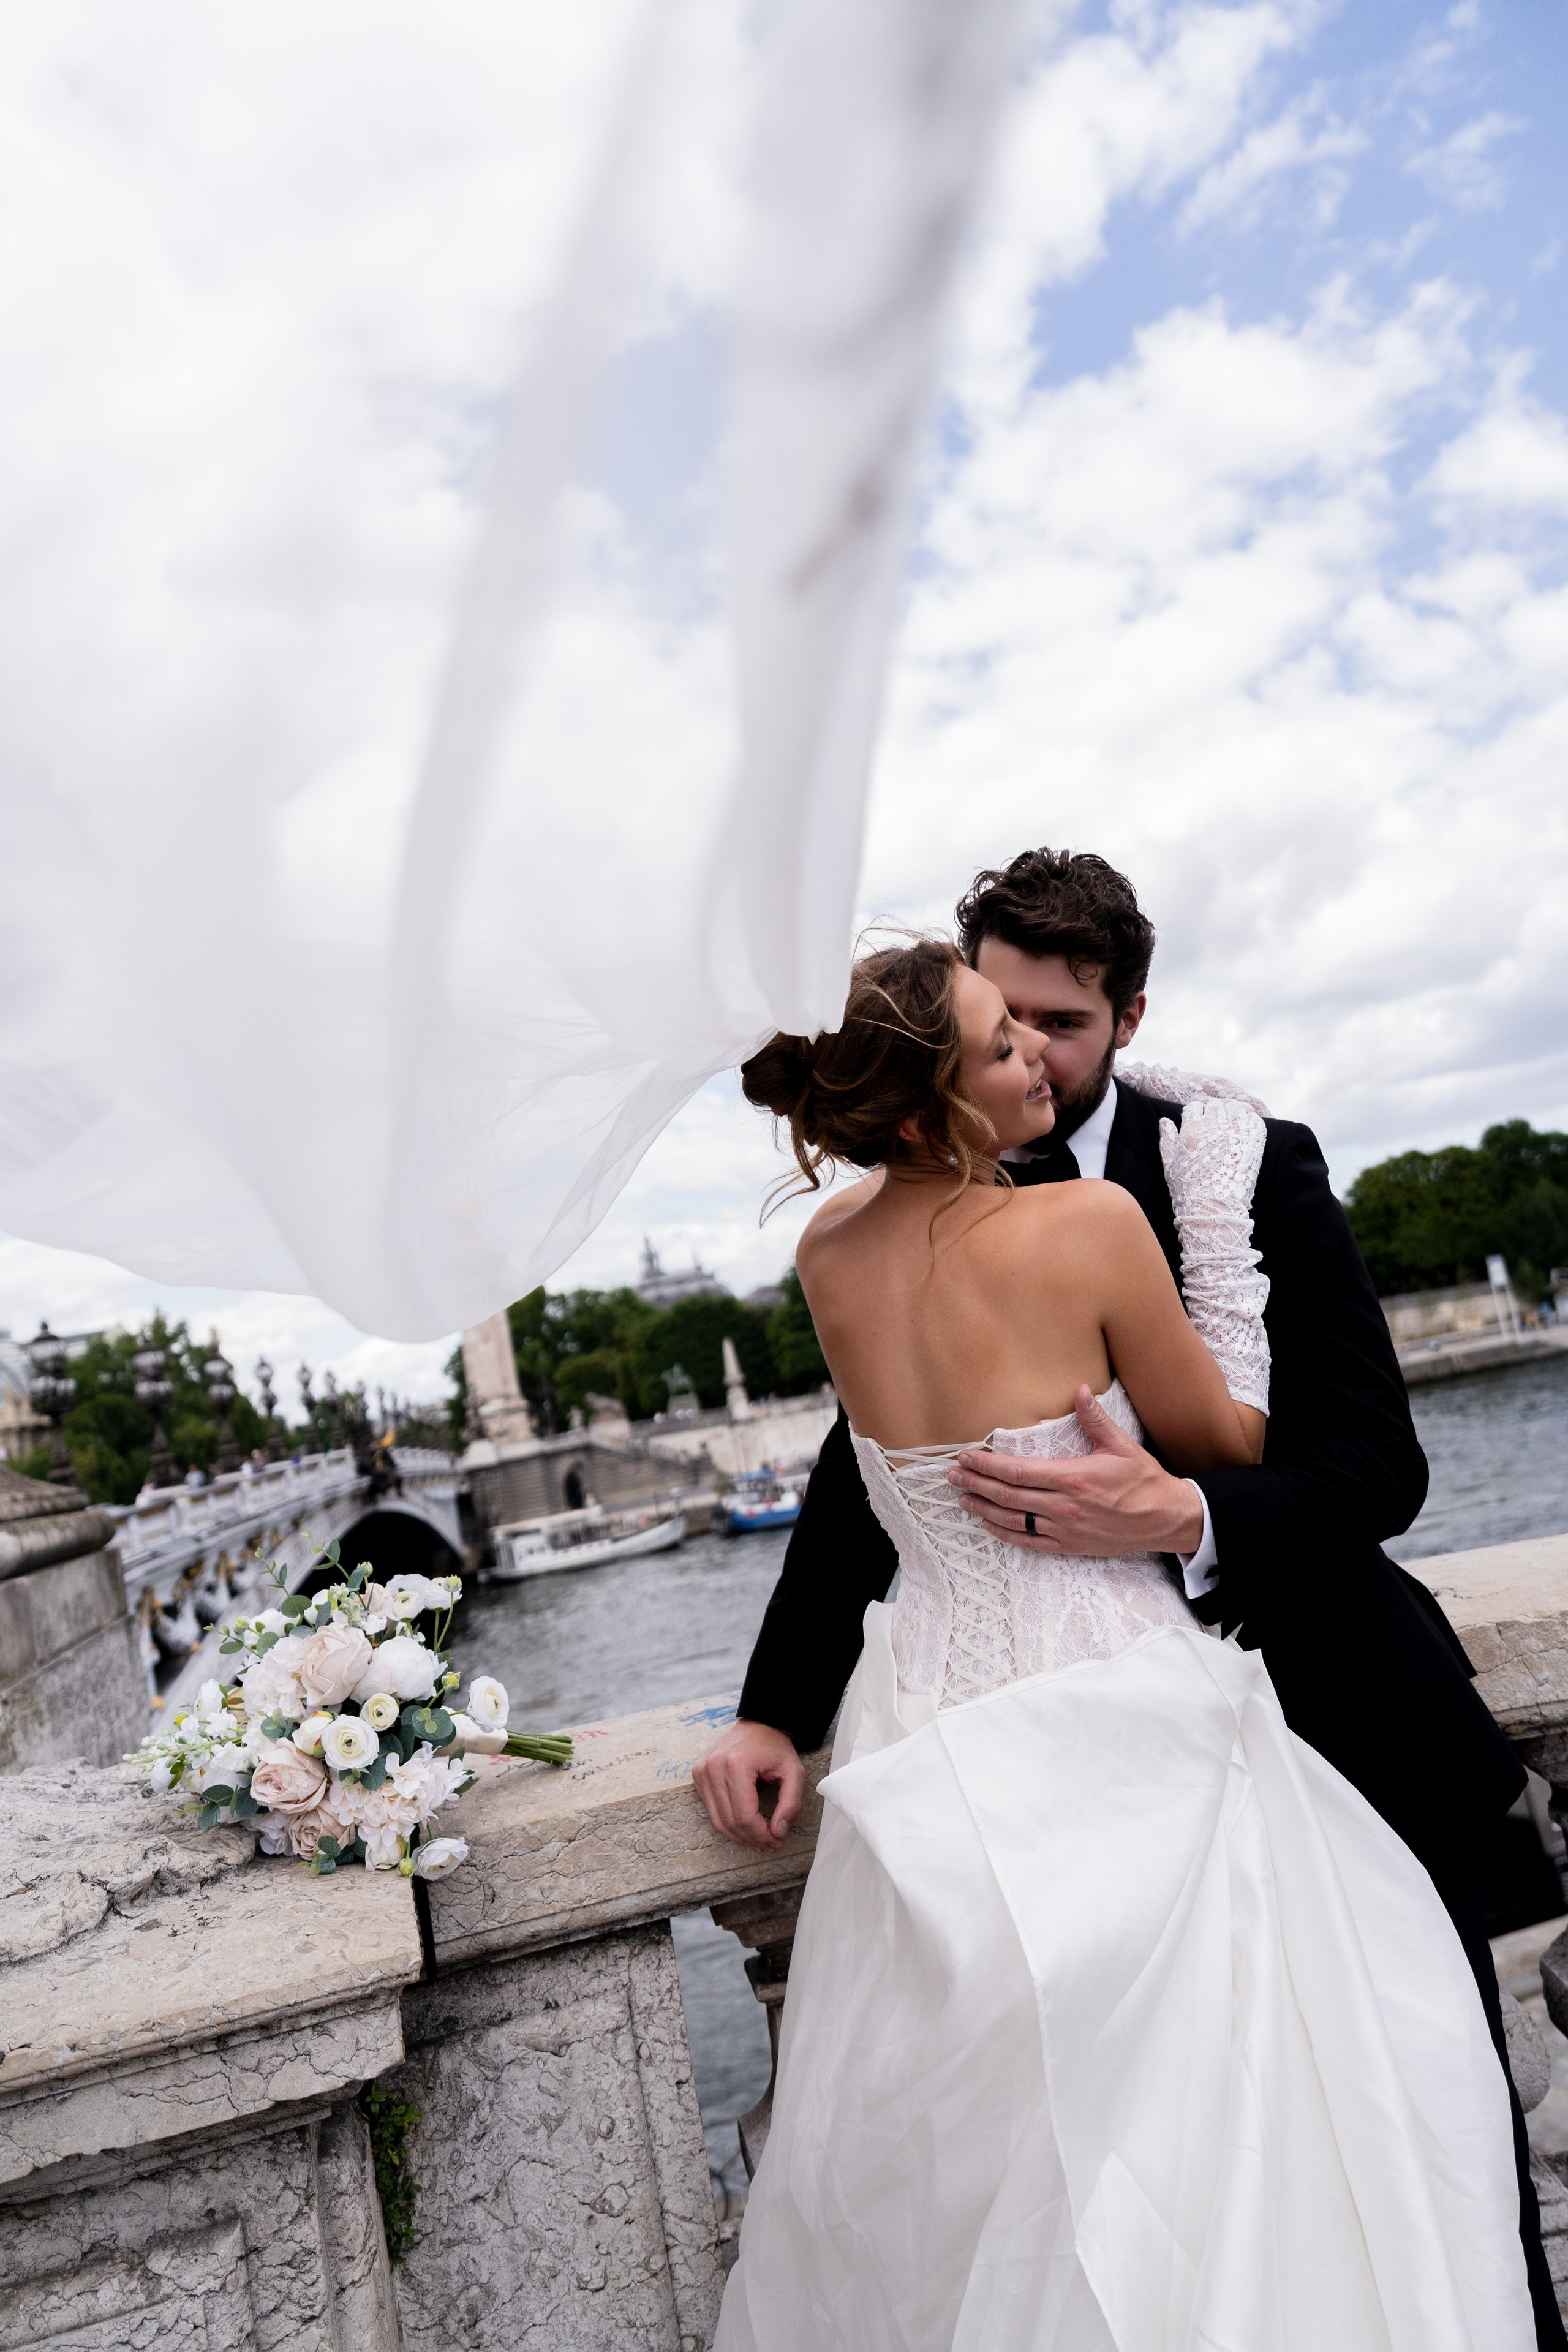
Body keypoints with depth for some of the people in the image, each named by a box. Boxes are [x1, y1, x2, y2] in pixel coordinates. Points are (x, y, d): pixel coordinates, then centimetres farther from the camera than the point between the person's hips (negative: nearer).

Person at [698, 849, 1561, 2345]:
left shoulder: (1250, 1165, -12)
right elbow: (861, 1472, 2)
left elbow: (1381, 1465, -16)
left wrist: (1183, 1518, -35)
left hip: (1340, 1717, -1)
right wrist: (776, 1713, -5)